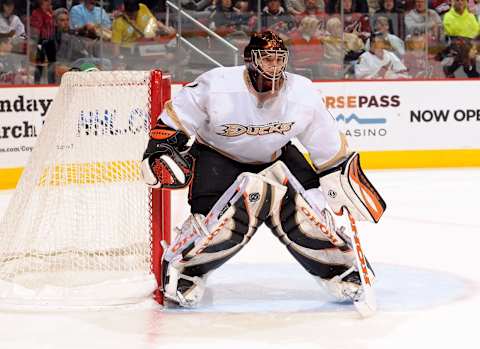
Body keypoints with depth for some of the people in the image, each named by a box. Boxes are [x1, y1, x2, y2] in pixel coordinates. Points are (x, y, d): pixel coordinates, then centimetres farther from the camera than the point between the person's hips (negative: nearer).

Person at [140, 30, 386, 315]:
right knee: (226, 217, -23)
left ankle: (339, 270, 8)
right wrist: (162, 151, -23)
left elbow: (329, 145, -5)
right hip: (217, 156, -3)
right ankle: (182, 270, -2)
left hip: (275, 158, 3)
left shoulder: (303, 94, -19)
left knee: (306, 210, -12)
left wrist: (342, 180, -3)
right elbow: (175, 119, -13)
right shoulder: (217, 86, -27)